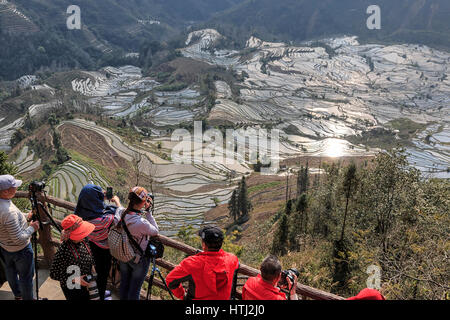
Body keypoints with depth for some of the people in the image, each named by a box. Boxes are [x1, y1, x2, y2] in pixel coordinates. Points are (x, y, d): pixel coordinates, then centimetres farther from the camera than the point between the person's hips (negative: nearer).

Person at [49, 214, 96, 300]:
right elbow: (54, 274, -22)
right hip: (72, 290, -6)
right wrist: (74, 280, -25)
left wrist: (92, 266, -3)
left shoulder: (83, 240, -11)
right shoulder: (63, 250, -31)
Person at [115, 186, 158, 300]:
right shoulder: (142, 223, -37)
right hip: (139, 259, -6)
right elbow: (156, 232, -18)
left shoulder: (120, 212, -19)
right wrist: (148, 211, -22)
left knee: (124, 284, 28)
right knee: (134, 290, 16)